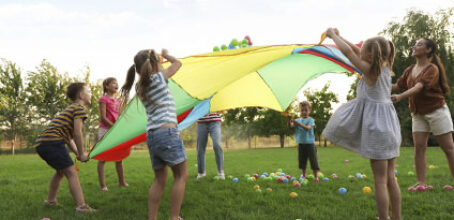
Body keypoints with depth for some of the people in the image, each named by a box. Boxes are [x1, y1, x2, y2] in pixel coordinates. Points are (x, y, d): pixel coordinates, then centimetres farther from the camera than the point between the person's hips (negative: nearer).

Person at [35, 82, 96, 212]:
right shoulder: (80, 108, -2)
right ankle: (81, 206, -19)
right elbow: (77, 132, -13)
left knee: (61, 171, 27)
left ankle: (50, 200, 39)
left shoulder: (70, 109, 29)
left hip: (41, 143, 10)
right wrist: (81, 154, -5)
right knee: (71, 172, -12)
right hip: (52, 142, -10)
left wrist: (76, 152, 15)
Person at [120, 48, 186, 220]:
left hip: (151, 136, 7)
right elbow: (177, 63, 12)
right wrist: (166, 54, 29)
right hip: (167, 132, -7)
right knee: (181, 175, 3)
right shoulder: (158, 78, -2)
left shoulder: (140, 87, 15)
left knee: (160, 180, 13)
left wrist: (158, 57, 32)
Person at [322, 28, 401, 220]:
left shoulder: (370, 71, -12)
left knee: (380, 180, -3)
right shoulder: (386, 67, 8)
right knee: (390, 178, 13)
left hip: (376, 127, -7)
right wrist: (338, 36, 18)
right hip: (390, 126, 8)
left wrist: (333, 35, 1)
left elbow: (348, 51, -15)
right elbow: (357, 51, 16)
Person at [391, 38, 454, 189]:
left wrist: (400, 97, -44)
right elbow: (398, 86, 6)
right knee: (419, 146, -3)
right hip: (418, 113, 6)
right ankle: (421, 183, -2)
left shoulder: (432, 69, -15)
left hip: (436, 110, -6)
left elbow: (419, 87, -30)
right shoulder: (410, 70, 8)